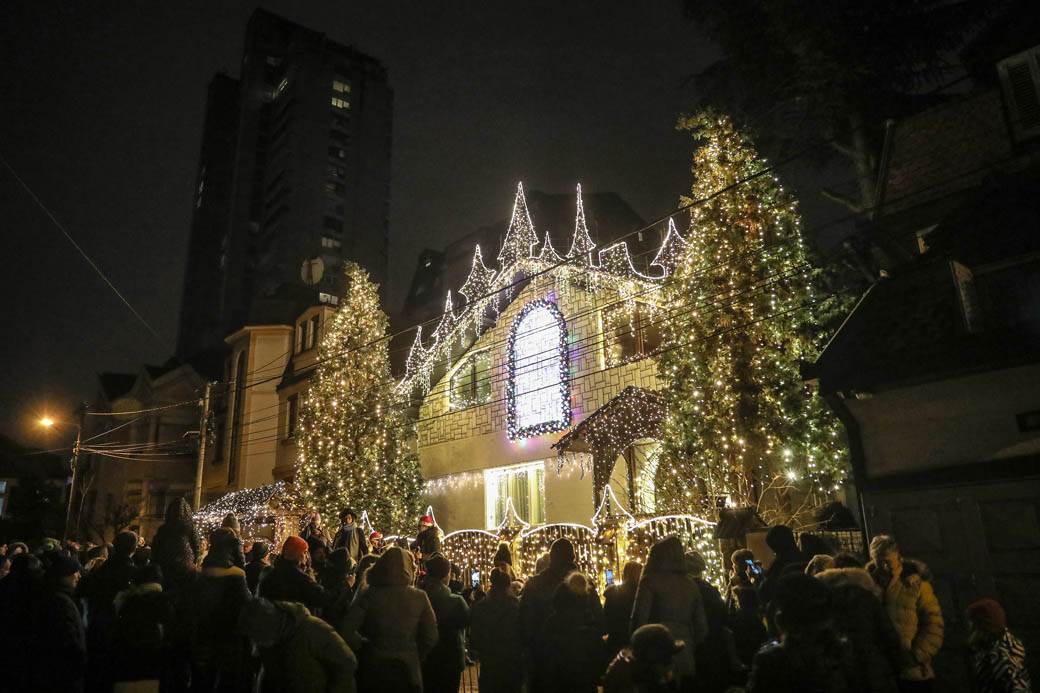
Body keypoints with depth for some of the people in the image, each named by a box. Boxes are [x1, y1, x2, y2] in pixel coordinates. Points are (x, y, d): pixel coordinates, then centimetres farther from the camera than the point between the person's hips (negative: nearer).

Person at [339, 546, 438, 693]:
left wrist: (363, 646, 3)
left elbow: (346, 631, -14)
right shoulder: (420, 597, -8)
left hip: (374, 667, 0)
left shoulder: (369, 595, -11)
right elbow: (431, 637, -4)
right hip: (408, 670, 1)